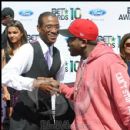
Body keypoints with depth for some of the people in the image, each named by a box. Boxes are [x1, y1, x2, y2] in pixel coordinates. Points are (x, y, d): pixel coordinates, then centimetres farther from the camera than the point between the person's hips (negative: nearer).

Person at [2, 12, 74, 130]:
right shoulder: (28, 50, -15)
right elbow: (5, 76, -25)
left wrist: (52, 112, 14)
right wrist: (34, 83, -34)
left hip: (47, 117, 6)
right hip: (25, 117, -6)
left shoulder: (58, 56, 4)